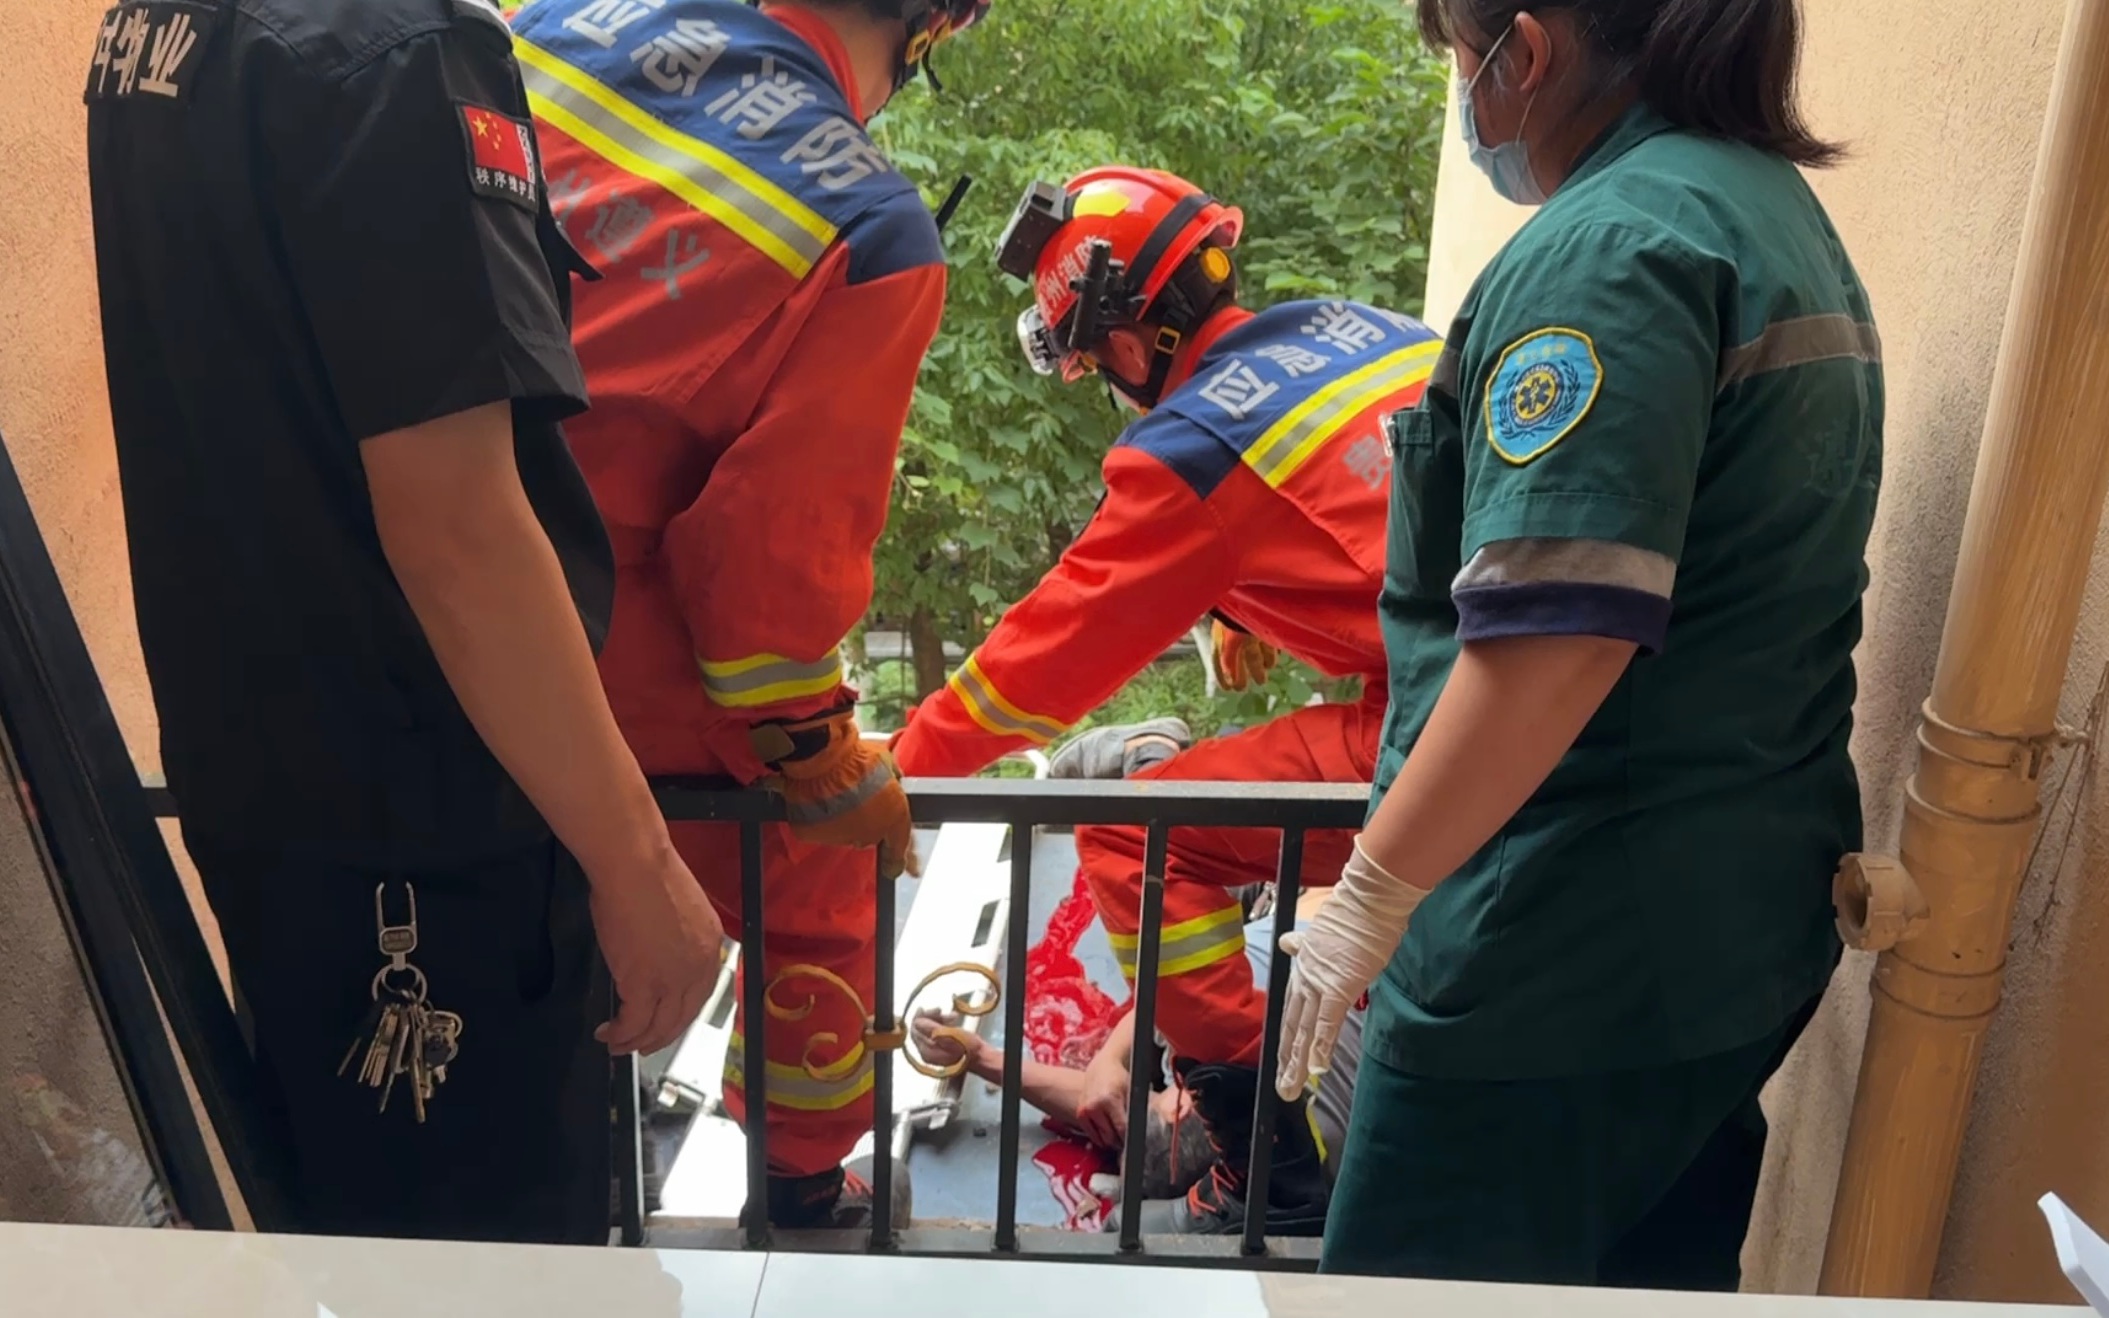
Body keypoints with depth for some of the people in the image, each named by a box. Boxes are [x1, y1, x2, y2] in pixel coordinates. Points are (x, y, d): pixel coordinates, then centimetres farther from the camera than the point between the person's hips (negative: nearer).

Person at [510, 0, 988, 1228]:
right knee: (821, 857, 18)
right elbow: (780, 541, -17)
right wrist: (826, 764, -3)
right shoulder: (877, 232, -16)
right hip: (595, 654, -6)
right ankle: (802, 1194, 38)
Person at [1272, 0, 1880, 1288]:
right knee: (1656, 1276, 22)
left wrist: (1375, 891, -20)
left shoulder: (1609, 245, -18)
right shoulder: (1777, 207, 14)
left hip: (1567, 962, -10)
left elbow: (1558, 634, -29)